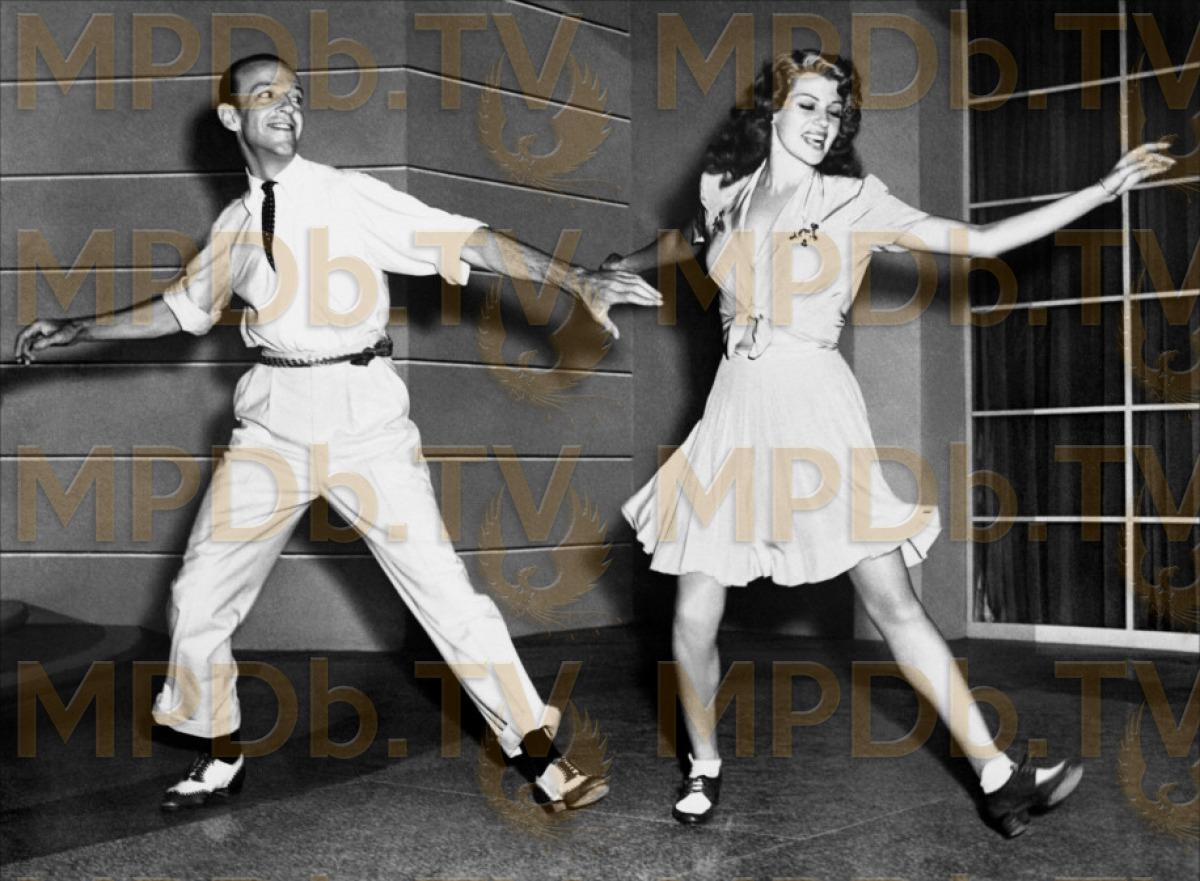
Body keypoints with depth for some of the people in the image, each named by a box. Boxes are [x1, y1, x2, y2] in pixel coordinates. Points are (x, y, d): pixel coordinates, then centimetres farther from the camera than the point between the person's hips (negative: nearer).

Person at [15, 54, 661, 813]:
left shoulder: (350, 196, -2)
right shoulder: (236, 224, 11)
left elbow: (468, 241, -10)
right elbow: (180, 309, 27)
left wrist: (579, 280, -18)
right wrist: (76, 331, 29)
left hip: (364, 415, -4)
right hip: (275, 419, 5)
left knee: (442, 584, -8)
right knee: (200, 596, 7)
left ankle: (541, 752, 5)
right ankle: (221, 759, 30)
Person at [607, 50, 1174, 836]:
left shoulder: (854, 200, 2)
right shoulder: (730, 196, 9)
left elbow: (984, 241, 2)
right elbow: (685, 244, 32)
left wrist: (1104, 189, -1)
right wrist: (622, 265, 50)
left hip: (817, 411, -2)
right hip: (739, 413, 2)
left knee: (894, 602, -5)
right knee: (695, 617, -2)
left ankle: (1001, 781, 0)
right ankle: (705, 767, 22)